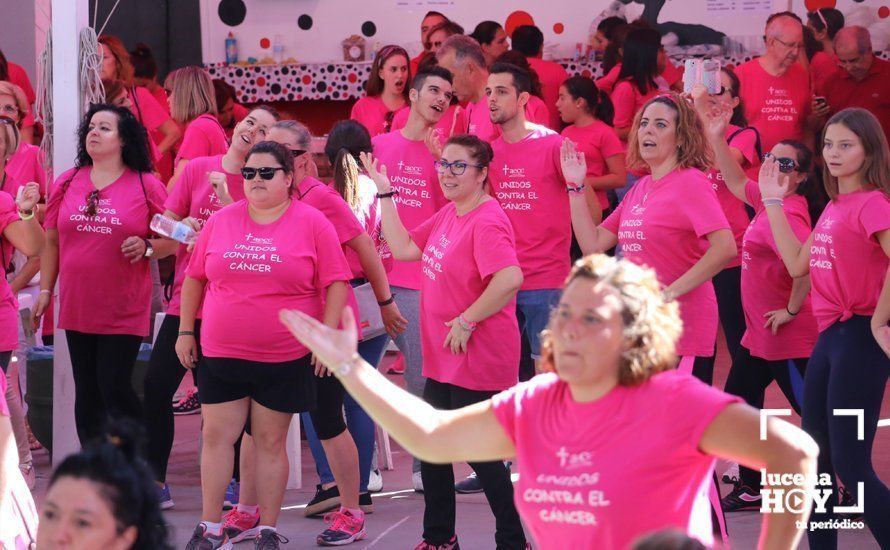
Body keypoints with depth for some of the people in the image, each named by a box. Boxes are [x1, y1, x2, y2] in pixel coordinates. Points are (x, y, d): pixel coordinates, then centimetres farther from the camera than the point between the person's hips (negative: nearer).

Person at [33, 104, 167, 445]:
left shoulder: (147, 186, -3)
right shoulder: (67, 183, 7)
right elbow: (52, 242, 12)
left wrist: (146, 247, -17)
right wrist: (45, 291, 10)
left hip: (124, 312, -4)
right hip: (76, 309, 4)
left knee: (115, 390, -8)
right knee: (86, 392, 9)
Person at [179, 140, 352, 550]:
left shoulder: (312, 223, -2)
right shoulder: (221, 221, 6)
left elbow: (336, 284, -3)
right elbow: (194, 278, 13)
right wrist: (185, 330, 10)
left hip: (286, 358, -3)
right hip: (221, 354, 3)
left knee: (270, 442, 4)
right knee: (217, 437, 5)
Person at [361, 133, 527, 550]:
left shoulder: (486, 222, -20)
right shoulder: (448, 215, 10)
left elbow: (510, 278, -33)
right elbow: (404, 248, 12)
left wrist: (466, 321, -25)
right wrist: (384, 193, 11)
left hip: (477, 360, -10)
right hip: (443, 360, 10)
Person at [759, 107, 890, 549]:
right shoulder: (834, 207, 13)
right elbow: (797, 264, 14)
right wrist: (773, 203, 14)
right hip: (829, 337, 10)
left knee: (851, 467, -11)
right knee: (816, 459, 14)